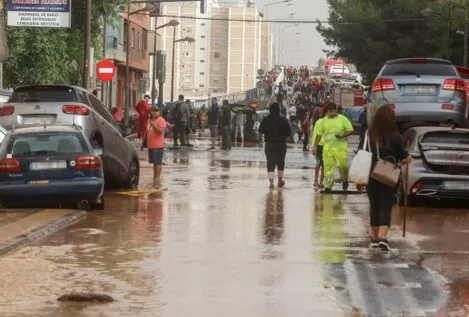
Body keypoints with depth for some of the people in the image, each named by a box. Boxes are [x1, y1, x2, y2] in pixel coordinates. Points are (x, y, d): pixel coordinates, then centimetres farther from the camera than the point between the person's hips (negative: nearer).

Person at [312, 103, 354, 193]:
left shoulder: (343, 119, 3)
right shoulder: (324, 120, 12)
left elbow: (351, 130, 1)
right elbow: (319, 134, 15)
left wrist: (342, 135, -15)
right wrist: (315, 146, 9)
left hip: (341, 148, -2)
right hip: (327, 148, 2)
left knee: (343, 165, -4)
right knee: (328, 167, -2)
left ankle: (345, 180, 24)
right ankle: (328, 187, 1)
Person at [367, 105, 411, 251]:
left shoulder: (369, 135, -4)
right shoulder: (395, 137, -11)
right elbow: (404, 159, -7)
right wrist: (409, 158, 16)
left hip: (371, 177, 3)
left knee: (374, 206, 14)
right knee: (386, 207, -1)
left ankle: (375, 238, 23)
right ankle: (382, 237, -17)